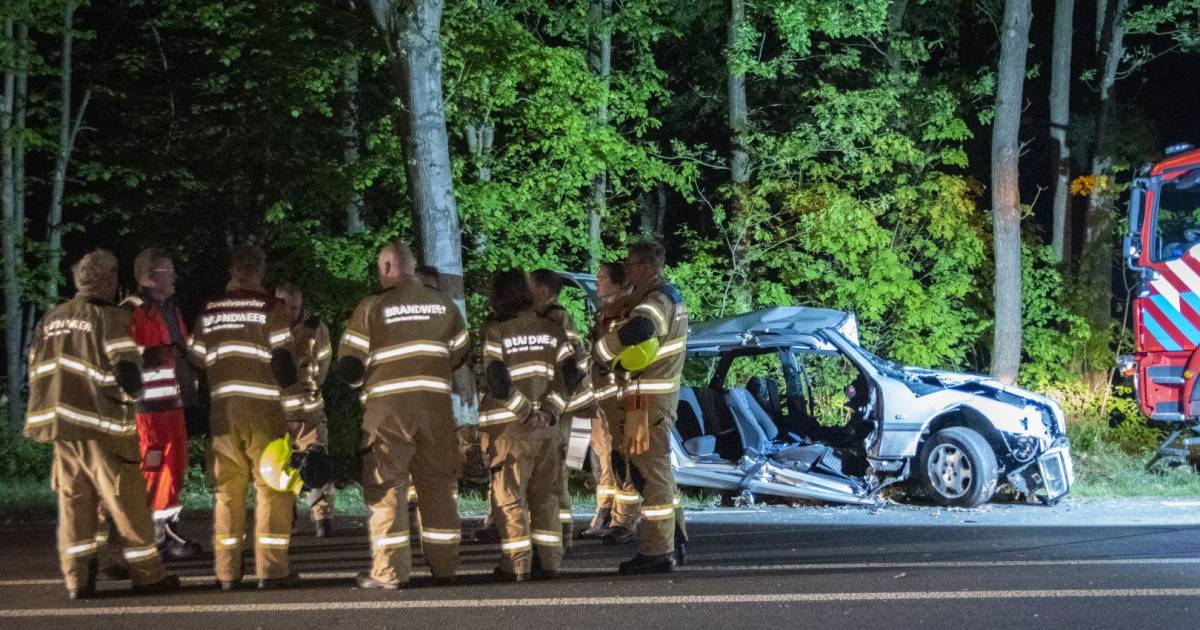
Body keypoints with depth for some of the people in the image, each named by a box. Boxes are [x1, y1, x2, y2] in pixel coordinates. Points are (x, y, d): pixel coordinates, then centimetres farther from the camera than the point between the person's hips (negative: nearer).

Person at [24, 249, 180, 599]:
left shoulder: (49, 321, 11)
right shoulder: (110, 318, -10)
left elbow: (37, 372, 15)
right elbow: (127, 371, -15)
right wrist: (130, 395, 4)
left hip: (61, 424, 6)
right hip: (101, 425, -6)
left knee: (73, 501, 9)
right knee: (127, 501, 3)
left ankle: (77, 579, 7)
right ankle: (147, 575, 8)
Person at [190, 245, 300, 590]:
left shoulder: (209, 311, 9)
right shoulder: (269, 307, -5)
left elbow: (198, 360, 13)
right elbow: (283, 358, -6)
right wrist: (286, 381, 13)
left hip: (222, 408, 4)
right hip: (262, 406, -4)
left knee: (227, 489, 10)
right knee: (273, 487, 2)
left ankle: (227, 572, 9)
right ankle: (271, 569, -4)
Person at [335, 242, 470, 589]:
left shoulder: (372, 307, -5)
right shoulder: (444, 304, 8)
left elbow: (349, 365, -4)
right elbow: (461, 354, 15)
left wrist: (362, 379, 17)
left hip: (388, 407, -4)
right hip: (436, 404, 4)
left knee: (387, 486, 1)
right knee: (438, 484, 12)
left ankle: (389, 571, -3)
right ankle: (444, 565, 15)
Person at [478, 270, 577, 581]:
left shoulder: (495, 332, -7)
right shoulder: (552, 330, 7)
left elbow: (496, 381, -15)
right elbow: (569, 375, 1)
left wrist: (524, 411, -8)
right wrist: (548, 411, -4)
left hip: (509, 427, -4)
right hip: (547, 428, 5)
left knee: (509, 497, 0)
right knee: (545, 496, 12)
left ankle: (517, 563, -3)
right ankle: (548, 560, 12)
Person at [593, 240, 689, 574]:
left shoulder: (656, 301, -18)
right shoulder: (670, 296, 17)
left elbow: (639, 328, -39)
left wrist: (602, 350, -23)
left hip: (649, 397, -10)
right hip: (662, 393, 10)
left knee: (651, 472, -6)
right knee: (658, 472, 18)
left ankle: (657, 551, -4)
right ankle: (674, 542, 26)